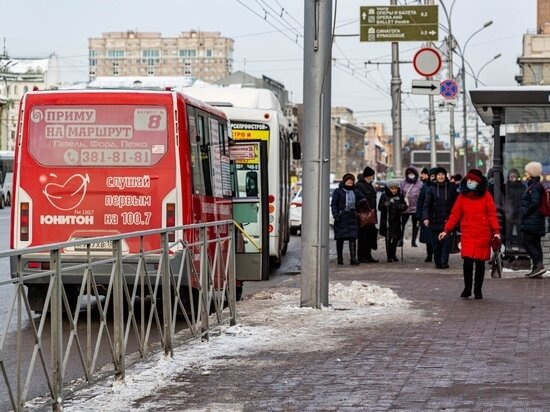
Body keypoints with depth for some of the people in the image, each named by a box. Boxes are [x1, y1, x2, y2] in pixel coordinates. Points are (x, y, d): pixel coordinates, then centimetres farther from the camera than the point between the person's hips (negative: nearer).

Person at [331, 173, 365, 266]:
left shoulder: (354, 192, 13)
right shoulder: (338, 191, 0)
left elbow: (362, 198, 25)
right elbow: (333, 204, -3)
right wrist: (335, 215, -14)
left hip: (352, 217, 3)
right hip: (341, 218, -3)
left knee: (353, 238, -7)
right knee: (340, 239, 4)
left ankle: (353, 258, -11)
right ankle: (340, 258, 13)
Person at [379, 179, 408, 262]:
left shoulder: (400, 195, 5)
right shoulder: (384, 196, -4)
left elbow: (405, 206, 7)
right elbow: (380, 207, -9)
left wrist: (402, 206, -16)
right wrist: (385, 205, -29)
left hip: (397, 220, 3)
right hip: (387, 220, -3)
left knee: (396, 238, 8)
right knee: (388, 239, -2)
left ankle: (393, 254, 25)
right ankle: (389, 256, 3)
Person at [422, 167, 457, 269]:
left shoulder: (451, 188, 5)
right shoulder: (432, 189, 4)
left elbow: (455, 203, 8)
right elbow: (426, 204, -1)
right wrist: (425, 217, -14)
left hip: (447, 220, -1)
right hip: (435, 221, 1)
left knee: (446, 241, -10)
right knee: (436, 243, 3)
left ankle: (444, 262, -8)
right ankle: (438, 262, 11)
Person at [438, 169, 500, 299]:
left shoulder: (486, 196, 2)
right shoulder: (462, 196, 7)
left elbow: (492, 214, 1)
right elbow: (455, 214, 9)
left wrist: (496, 231, -8)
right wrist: (446, 230, 3)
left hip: (483, 235, -1)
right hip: (467, 234, 1)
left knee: (480, 262, 3)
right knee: (467, 261, -10)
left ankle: (478, 290, 16)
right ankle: (467, 289, 6)